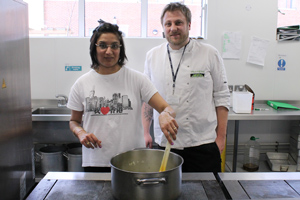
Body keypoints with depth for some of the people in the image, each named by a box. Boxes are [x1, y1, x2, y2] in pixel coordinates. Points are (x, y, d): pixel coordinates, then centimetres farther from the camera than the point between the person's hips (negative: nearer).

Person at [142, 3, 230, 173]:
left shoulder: (209, 54, -2)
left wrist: (221, 137, -1)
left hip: (203, 143, -1)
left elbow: (222, 97, 1)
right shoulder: (153, 56, 5)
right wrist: (145, 133, 7)